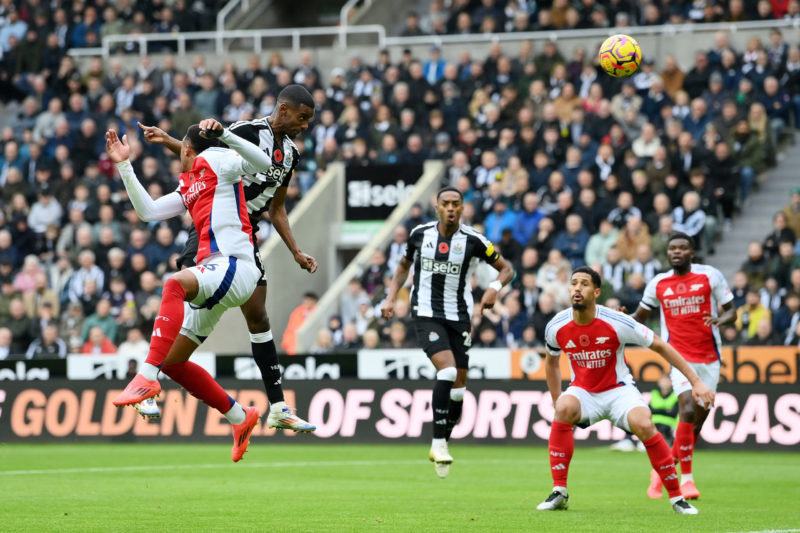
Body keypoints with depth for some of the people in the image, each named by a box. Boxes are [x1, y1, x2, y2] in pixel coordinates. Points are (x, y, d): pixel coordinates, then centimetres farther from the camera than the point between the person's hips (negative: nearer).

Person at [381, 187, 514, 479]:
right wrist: (391, 297, 7)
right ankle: (438, 443, -16)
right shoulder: (420, 233, 0)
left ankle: (441, 446, 24)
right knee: (447, 370, -24)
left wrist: (495, 287, -17)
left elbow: (506, 268, 4)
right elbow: (404, 265, 18)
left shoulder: (473, 240, -5)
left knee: (458, 387, 4)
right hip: (426, 314, -2)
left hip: (459, 317, 2)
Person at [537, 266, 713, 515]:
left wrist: (696, 382, -11)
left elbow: (661, 346, -9)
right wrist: (556, 400, 12)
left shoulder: (617, 323, -20)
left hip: (619, 389, -2)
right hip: (583, 390, 2)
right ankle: (559, 492, -22)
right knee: (564, 408, -33)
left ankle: (676, 496, -13)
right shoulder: (556, 328, -10)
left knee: (643, 424, -31)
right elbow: (552, 362, 14)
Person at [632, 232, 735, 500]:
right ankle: (687, 478, -13)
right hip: (679, 357, -1)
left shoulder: (710, 276, 0)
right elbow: (640, 316, 17)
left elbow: (731, 311, 3)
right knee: (688, 410, -21)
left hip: (709, 358, 1)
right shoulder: (658, 283, 6)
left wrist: (720, 320, -20)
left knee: (698, 420, 4)